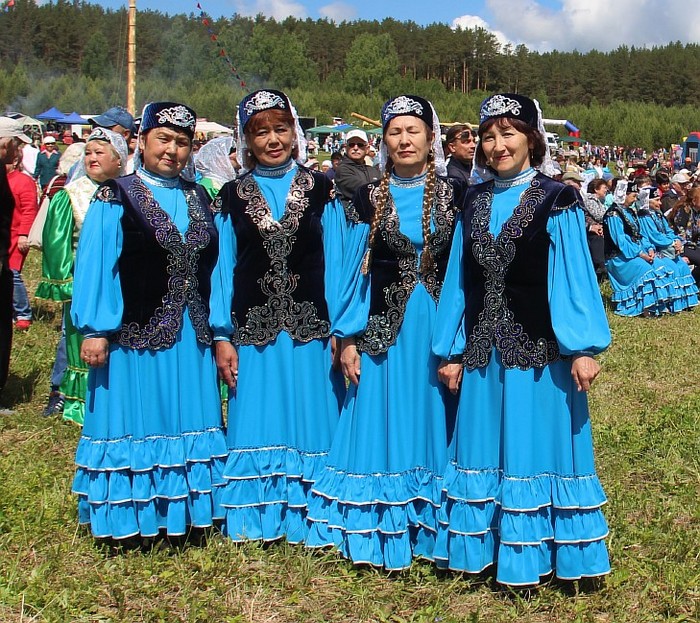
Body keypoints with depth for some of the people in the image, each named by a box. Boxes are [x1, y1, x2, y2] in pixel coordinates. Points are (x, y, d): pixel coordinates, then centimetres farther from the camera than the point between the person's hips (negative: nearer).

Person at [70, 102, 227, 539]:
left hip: (191, 336, 5)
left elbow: (214, 265, 12)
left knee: (188, 421, 12)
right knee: (135, 422, 4)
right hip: (135, 334, -5)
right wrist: (95, 330, -15)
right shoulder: (117, 198, -4)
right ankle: (132, 516, 17)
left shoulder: (199, 199, 11)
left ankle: (184, 508, 26)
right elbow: (94, 265, -9)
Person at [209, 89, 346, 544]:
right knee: (257, 423, 7)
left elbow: (335, 261, 2)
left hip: (310, 329, -1)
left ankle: (309, 516, 18)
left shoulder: (320, 190, 4)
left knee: (310, 421, 5)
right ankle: (258, 518, 20)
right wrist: (222, 336, 1)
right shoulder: (233, 196, 6)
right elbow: (224, 267, 6)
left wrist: (341, 330, -2)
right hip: (253, 330, 1)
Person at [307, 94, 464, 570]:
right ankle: (383, 531, 17)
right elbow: (357, 271, 5)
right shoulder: (369, 198, 4)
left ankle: (431, 530, 20)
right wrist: (348, 337, 1)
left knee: (432, 424, 6)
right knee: (384, 428, 4)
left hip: (441, 325, 0)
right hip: (384, 328, 1)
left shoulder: (454, 194, 2)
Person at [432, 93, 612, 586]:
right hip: (483, 349, 5)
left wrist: (584, 348, -14)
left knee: (535, 448, 3)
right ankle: (485, 547, 25)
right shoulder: (474, 202, 10)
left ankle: (534, 553, 16)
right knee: (485, 448, 11)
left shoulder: (556, 200, -4)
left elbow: (574, 277, -9)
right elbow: (460, 280, 11)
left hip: (539, 350, -5)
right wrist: (452, 351, 9)